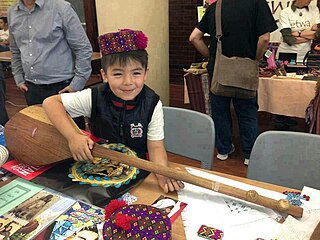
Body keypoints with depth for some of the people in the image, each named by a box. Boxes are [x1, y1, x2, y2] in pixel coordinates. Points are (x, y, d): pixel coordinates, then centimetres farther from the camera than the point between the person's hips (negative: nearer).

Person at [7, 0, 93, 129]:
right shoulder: (12, 13, 8)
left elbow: (83, 48, -9)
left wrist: (77, 83, -11)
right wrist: (19, 79, 16)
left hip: (62, 87, -5)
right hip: (31, 89, 5)